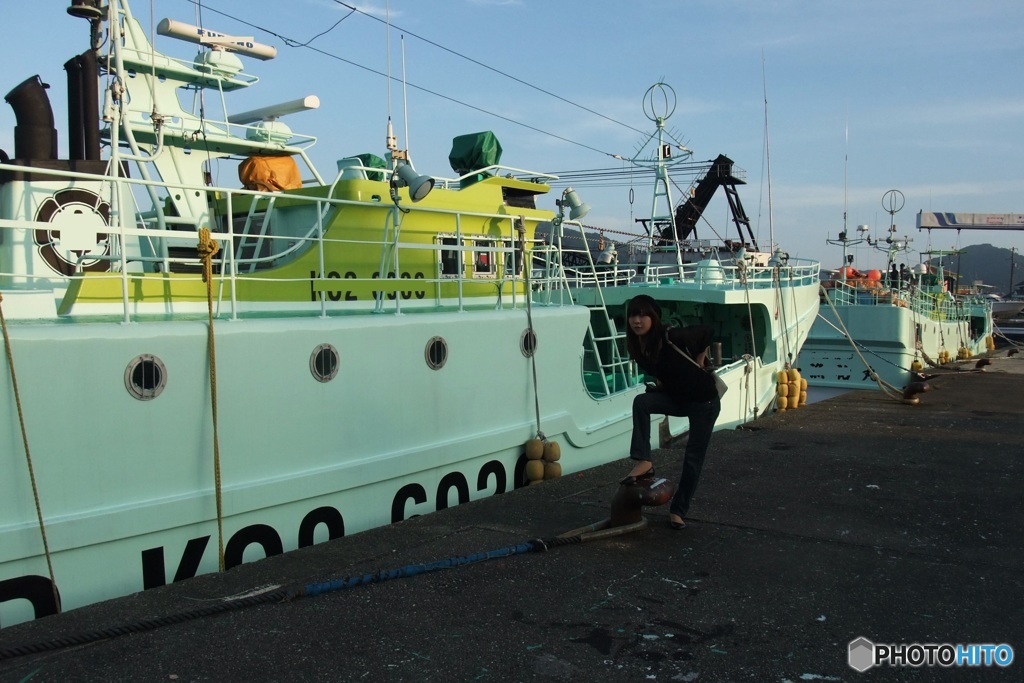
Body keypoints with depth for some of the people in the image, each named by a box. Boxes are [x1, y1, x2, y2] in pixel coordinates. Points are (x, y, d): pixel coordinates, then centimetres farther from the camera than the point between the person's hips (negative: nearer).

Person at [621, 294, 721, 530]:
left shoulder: (671, 338, -27)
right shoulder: (638, 346, -8)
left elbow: (706, 331, -12)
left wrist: (698, 361, -6)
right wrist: (659, 384, -1)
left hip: (703, 400, -5)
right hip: (675, 397, 5)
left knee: (693, 457, 2)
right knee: (641, 402, -24)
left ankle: (678, 510, 18)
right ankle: (643, 462, -20)